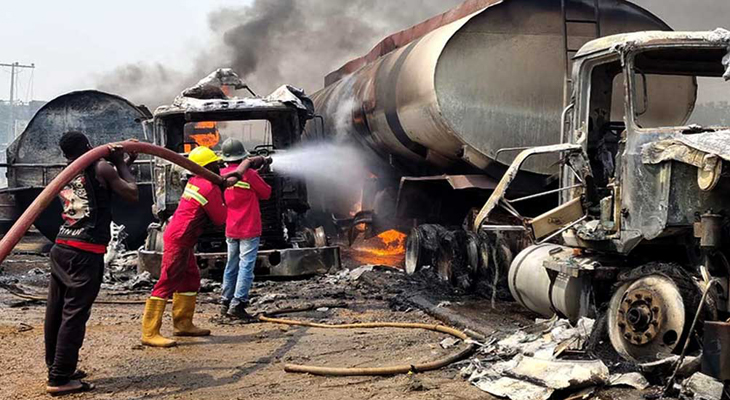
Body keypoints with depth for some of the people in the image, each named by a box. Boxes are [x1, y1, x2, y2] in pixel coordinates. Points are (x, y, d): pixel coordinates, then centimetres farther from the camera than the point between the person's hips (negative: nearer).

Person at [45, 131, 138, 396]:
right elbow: (132, 194, -2)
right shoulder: (101, 169, -4)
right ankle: (60, 379, -4)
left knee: (56, 311, 13)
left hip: (61, 247, 8)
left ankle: (56, 368, 25)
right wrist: (121, 164, 8)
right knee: (74, 314, -6)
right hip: (86, 252, -8)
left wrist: (123, 164, 28)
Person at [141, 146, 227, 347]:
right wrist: (221, 200, 10)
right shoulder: (210, 188, -12)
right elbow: (220, 219, -5)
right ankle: (150, 333, -13)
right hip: (179, 241, -10)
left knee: (190, 279, 18)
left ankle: (183, 323, 26)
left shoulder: (194, 182, 12)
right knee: (167, 283, -11)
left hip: (182, 240, 10)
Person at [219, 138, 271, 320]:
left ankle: (226, 302, 21)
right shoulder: (248, 174, -15)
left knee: (231, 266, 15)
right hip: (249, 229, -6)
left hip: (230, 229, 6)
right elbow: (266, 193, -4)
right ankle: (237, 304, -9)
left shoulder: (222, 175, 0)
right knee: (246, 266, -4)